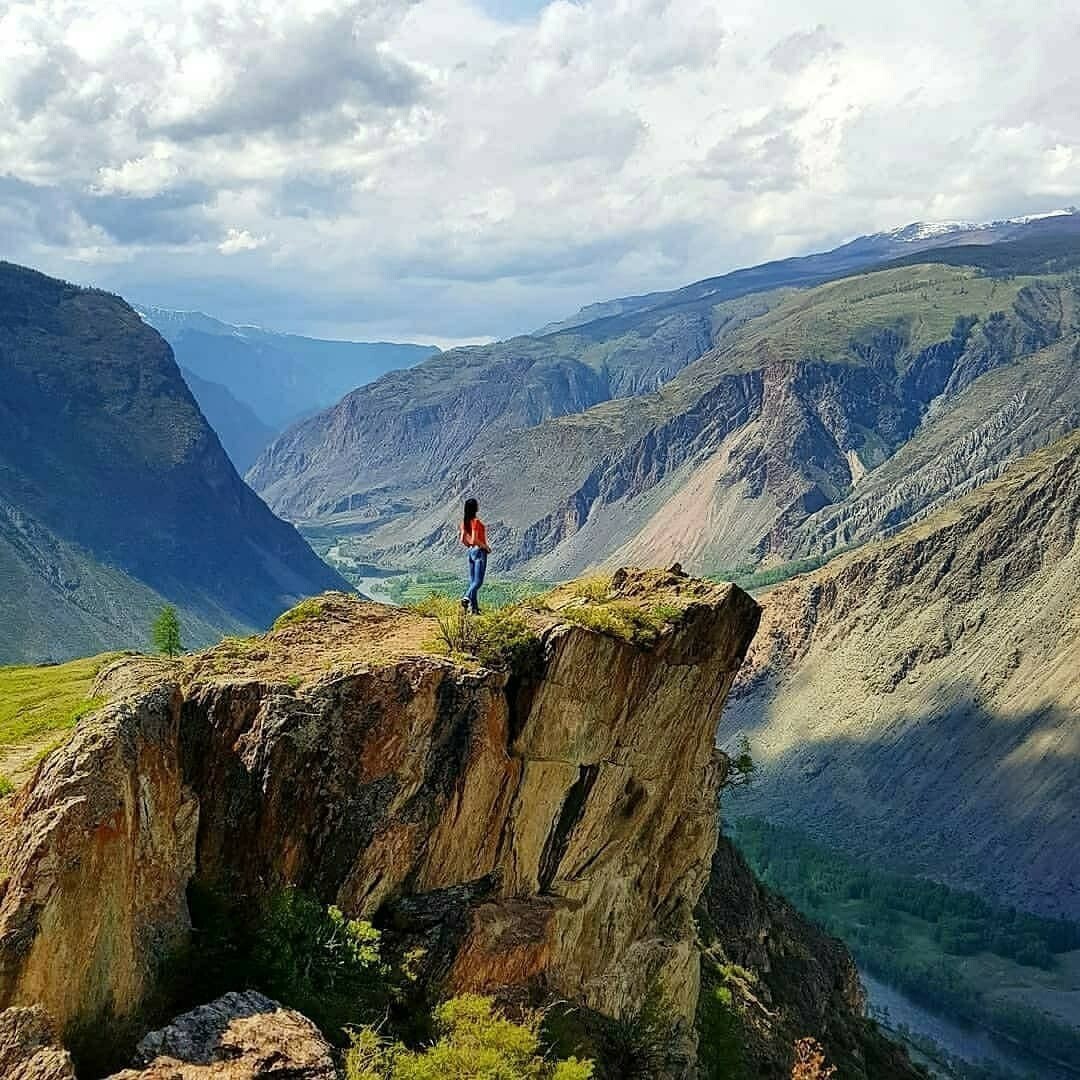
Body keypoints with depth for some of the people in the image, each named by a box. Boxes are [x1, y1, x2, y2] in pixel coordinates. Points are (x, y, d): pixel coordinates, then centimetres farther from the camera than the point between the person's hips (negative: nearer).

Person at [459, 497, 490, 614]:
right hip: (479, 552, -8)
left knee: (472, 581, 9)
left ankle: (473, 607, 9)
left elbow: (462, 539, 7)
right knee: (478, 581, -6)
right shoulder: (476, 521, -16)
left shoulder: (465, 521, 6)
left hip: (471, 552, 8)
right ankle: (466, 598, -23)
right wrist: (486, 547, -10)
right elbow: (474, 540, -22)